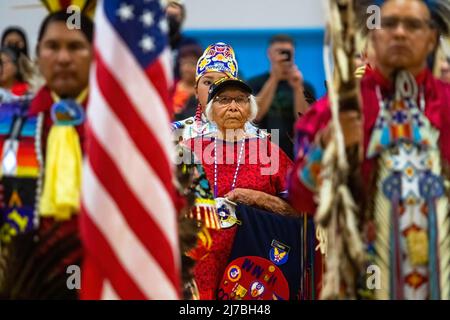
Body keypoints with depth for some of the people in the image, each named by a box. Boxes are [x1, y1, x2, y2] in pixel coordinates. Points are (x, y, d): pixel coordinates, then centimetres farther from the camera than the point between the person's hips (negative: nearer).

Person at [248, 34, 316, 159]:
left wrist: (297, 88, -15)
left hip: (294, 156, 1)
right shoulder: (254, 84, 5)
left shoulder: (305, 87, 6)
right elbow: (255, 114, -12)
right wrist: (274, 78, -13)